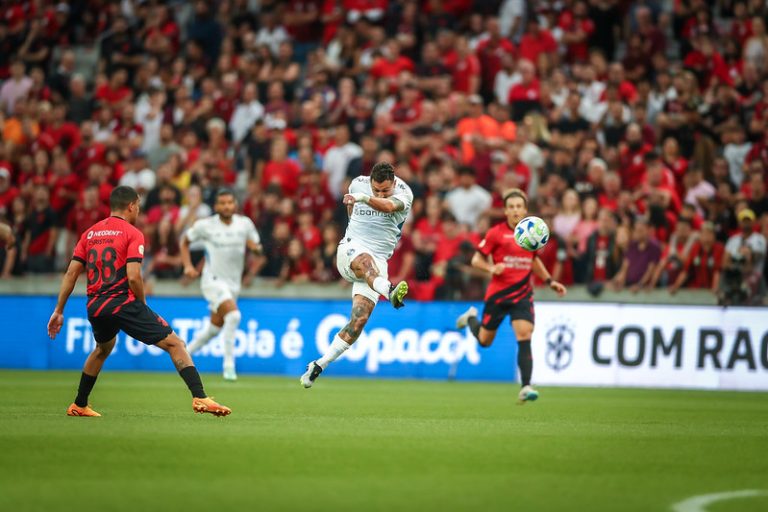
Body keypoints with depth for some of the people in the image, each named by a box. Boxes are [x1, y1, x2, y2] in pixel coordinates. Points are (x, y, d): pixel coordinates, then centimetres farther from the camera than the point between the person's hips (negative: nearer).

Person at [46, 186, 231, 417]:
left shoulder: (90, 233, 14)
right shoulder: (132, 234, -3)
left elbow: (71, 273, 9)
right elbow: (133, 277, -14)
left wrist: (59, 311, 13)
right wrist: (143, 303, 3)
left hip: (95, 308, 6)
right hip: (124, 303, -6)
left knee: (102, 349, 36)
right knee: (175, 344, -3)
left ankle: (79, 405, 39)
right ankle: (199, 397, -19)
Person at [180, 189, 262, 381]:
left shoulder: (245, 223, -1)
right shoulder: (205, 225, -8)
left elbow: (256, 246, 9)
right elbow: (185, 241, 7)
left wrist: (255, 247, -16)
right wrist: (188, 266, -5)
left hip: (233, 282, 5)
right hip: (213, 280, -5)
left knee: (215, 327, 14)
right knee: (233, 315, -27)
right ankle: (229, 365, -19)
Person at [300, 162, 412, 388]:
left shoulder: (403, 193, -8)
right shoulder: (358, 184, 2)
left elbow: (388, 206, -32)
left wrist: (365, 198, -49)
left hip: (379, 259, 0)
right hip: (351, 248, 0)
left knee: (360, 318, -14)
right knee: (364, 260, -39)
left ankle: (319, 365, -6)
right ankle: (390, 292, -71)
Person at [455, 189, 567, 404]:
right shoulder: (496, 233, -7)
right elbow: (476, 260, -3)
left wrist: (550, 281, 16)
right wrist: (492, 268, -22)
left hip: (522, 293, 2)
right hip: (498, 293, -2)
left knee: (524, 336, -16)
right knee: (485, 340, 12)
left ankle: (526, 387, -18)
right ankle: (471, 318, 47)